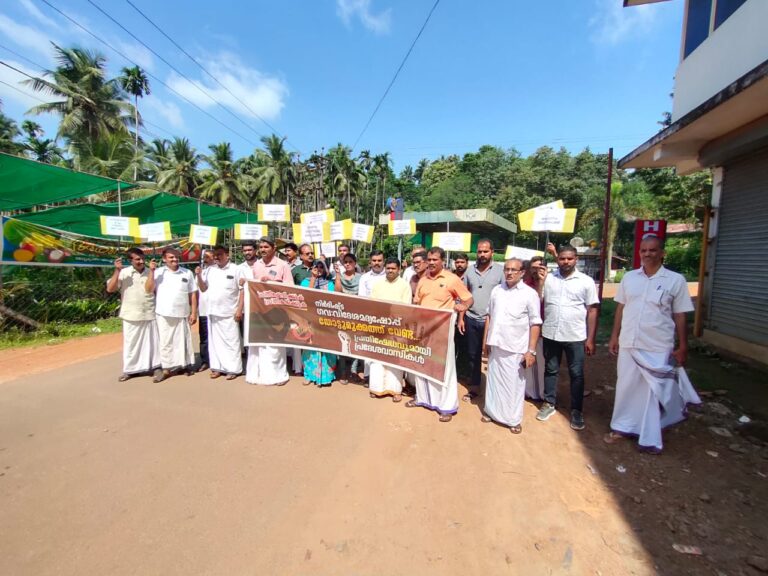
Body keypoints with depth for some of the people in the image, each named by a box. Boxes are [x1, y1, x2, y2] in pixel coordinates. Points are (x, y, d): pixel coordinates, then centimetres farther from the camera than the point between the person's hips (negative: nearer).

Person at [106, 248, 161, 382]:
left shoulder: (150, 273, 3)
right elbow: (110, 289, -11)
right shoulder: (123, 272, -3)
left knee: (152, 341, 7)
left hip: (149, 314, 1)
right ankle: (129, 370, 24)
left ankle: (156, 367, 17)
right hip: (131, 316, -1)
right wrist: (117, 270, -16)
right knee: (130, 343, 11)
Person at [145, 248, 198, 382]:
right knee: (165, 342, 6)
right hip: (163, 314, 0)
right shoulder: (158, 272, 3)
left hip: (182, 314, 0)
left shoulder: (187, 273, 6)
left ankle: (185, 365, 21)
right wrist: (151, 271, -13)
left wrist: (194, 313, 1)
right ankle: (167, 369, 15)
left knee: (182, 341, 8)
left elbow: (193, 294, 6)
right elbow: (149, 289, -6)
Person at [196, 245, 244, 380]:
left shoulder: (236, 270, -4)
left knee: (231, 341, 0)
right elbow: (203, 288, 15)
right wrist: (199, 276, -3)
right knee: (215, 341, 11)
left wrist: (239, 309, -12)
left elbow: (242, 290, -7)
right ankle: (217, 367, 21)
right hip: (213, 312, 5)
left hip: (229, 313, -5)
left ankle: (233, 369, 7)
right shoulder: (210, 270, 10)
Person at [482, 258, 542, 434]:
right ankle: (492, 411, 31)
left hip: (516, 348, -4)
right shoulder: (496, 290, 6)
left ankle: (514, 419, 23)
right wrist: (486, 340, 9)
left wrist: (531, 351, -11)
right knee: (494, 380, 15)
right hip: (495, 345, 4)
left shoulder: (530, 293, -7)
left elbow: (535, 324, -8)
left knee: (514, 384, 6)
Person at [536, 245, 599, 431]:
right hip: (550, 334, 2)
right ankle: (549, 403, 30)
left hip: (575, 337, -1)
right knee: (550, 370, 14)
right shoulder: (547, 278, 2)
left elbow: (592, 311, -2)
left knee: (576, 374, 10)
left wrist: (590, 339, -5)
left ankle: (576, 410, 25)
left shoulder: (586, 281, -3)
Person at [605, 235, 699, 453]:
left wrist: (683, 347, -2)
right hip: (628, 344, 3)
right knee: (626, 387, 13)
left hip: (658, 348, -3)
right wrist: (614, 336, 8)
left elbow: (680, 316, -2)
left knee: (654, 392, 6)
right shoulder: (629, 277, 4)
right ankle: (622, 427, 28)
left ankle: (650, 438, 20)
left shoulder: (675, 280, -4)